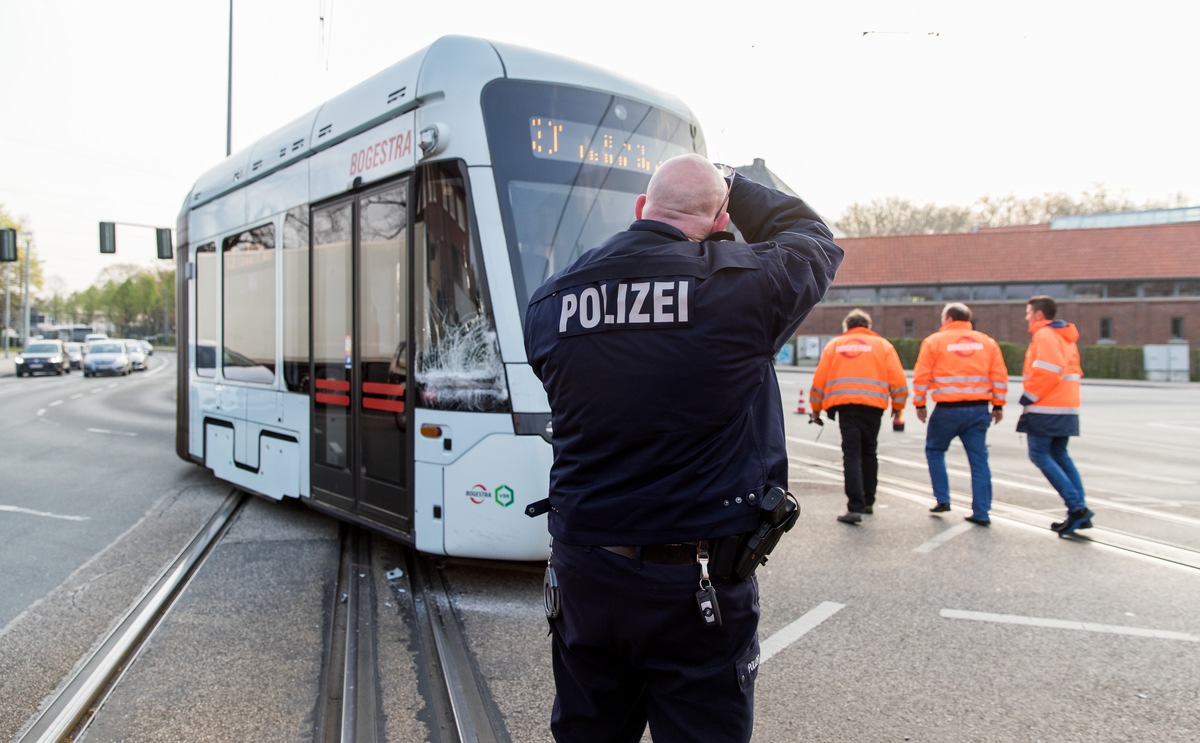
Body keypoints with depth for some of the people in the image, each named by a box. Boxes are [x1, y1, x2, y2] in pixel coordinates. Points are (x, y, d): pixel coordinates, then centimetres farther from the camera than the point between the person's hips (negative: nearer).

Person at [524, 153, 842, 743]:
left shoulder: (548, 301, -1)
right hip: (696, 584, -4)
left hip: (582, 574, 5)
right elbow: (815, 242, 8)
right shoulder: (740, 282, -12)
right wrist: (735, 186, 21)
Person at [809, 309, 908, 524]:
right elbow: (898, 380, 6)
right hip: (873, 406, 1)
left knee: (851, 454, -3)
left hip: (845, 405, -1)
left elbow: (819, 379, 11)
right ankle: (867, 501, 28)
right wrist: (898, 407, 20)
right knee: (868, 452, 18)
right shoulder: (882, 345, 13)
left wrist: (816, 409, 22)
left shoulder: (834, 345, 14)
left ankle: (855, 507, -13)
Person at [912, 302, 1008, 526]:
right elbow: (999, 376, 6)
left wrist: (919, 404, 6)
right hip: (978, 410, 3)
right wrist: (998, 405, 12)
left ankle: (942, 499, 12)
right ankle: (981, 513, 7)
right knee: (978, 459, 7)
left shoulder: (934, 341, -1)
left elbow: (921, 376, -3)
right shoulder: (987, 342, 9)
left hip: (948, 409, -3)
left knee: (935, 450, 17)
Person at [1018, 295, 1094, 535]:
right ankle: (1079, 510, 9)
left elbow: (1047, 371, -22)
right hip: (1066, 407, 10)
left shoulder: (1044, 336, -10)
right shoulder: (1065, 337, 20)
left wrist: (1028, 396, -13)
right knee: (1060, 456, 13)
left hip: (1046, 409, -10)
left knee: (1039, 455, -7)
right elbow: (1073, 371, 22)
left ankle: (1076, 507, -14)